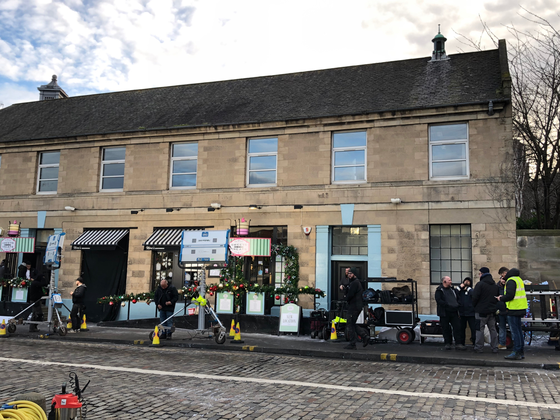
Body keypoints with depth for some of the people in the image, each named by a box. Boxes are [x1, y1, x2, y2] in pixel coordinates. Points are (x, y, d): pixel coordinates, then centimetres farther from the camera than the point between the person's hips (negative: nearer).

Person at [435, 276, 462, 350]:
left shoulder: (452, 289, 16)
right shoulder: (439, 290, -3)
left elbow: (457, 298, 26)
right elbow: (439, 300, -16)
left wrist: (457, 305, 8)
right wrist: (448, 305, -22)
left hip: (454, 312, 5)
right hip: (444, 313, -5)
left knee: (457, 328, -1)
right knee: (446, 329, 2)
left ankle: (458, 344, 1)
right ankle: (448, 343, 12)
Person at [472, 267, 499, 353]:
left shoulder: (480, 284, -13)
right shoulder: (495, 285, 11)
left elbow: (475, 297, -14)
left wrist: (475, 306, 2)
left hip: (481, 311, -7)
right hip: (492, 311, 7)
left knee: (480, 329, -1)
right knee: (493, 329, 11)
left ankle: (479, 348, 2)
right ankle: (495, 348, 13)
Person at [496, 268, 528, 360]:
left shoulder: (511, 281, -13)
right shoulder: (519, 280, 18)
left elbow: (510, 295, -21)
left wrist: (501, 299, -4)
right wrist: (503, 296, 13)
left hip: (514, 309, -10)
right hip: (520, 308, 10)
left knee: (514, 331, -6)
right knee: (518, 330, 15)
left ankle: (517, 353, -4)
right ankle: (521, 352, 20)